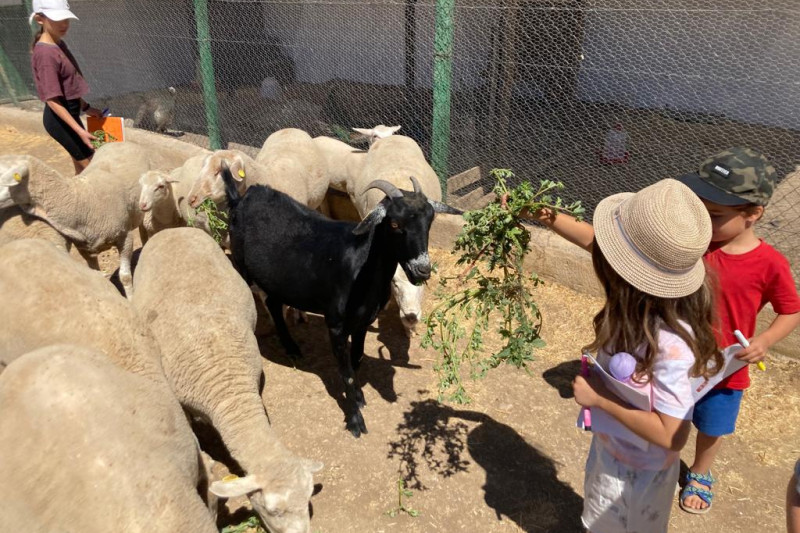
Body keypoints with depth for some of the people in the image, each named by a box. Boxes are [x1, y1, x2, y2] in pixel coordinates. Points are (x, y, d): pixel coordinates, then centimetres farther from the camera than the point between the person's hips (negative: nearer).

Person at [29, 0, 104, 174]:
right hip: (60, 118, -9)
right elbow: (53, 100, -24)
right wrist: (80, 130, -28)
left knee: (81, 164, 17)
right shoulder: (46, 53, -23)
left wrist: (86, 107, 20)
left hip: (69, 113, 9)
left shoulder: (59, 45, 6)